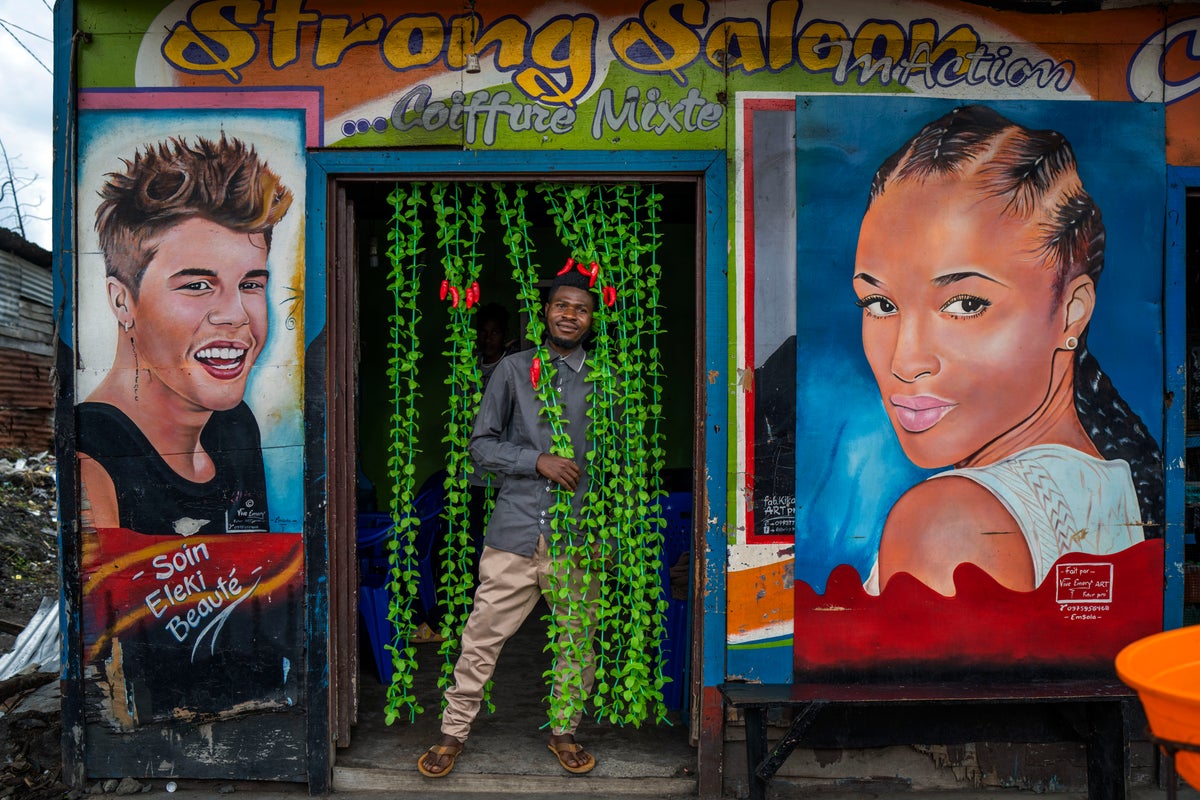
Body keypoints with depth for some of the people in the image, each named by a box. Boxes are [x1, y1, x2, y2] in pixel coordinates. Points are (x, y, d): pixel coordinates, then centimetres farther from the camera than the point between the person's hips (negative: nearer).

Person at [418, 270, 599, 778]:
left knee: (578, 641, 10)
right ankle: (454, 732, 23)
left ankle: (564, 732, 32)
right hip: (515, 527, -1)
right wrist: (538, 461, -11)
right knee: (483, 636, 4)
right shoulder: (514, 369, 5)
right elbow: (482, 444, 4)